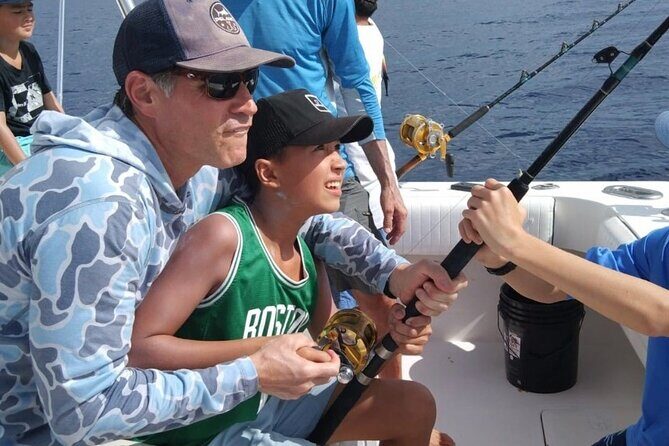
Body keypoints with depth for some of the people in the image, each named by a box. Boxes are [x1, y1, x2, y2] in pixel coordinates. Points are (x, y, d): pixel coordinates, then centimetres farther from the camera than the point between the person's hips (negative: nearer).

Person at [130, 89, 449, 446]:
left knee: (416, 406, 10)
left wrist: (389, 333, -12)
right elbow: (138, 348, -30)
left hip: (270, 406, 8)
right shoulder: (222, 235, -26)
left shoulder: (307, 248, -2)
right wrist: (262, 351, -33)